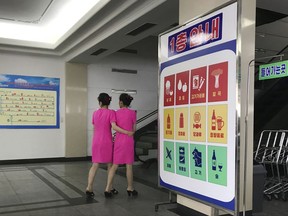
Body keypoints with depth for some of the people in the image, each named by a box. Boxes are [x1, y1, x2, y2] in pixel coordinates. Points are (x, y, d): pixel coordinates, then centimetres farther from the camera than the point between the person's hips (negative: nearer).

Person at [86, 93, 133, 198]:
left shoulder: (95, 113, 6)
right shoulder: (111, 112, -8)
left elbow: (94, 128, 13)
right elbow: (114, 126, -20)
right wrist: (127, 132, -21)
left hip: (96, 142, 4)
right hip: (107, 142, -4)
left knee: (95, 165, 7)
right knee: (110, 165, 9)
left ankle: (89, 187, -2)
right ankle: (109, 189, 14)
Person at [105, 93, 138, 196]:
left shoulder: (116, 113, 0)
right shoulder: (132, 113, -4)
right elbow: (134, 129, 0)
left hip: (118, 141, 2)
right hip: (128, 141, -2)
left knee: (114, 165, 8)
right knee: (129, 166, 7)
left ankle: (108, 188, 5)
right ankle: (130, 188, 17)